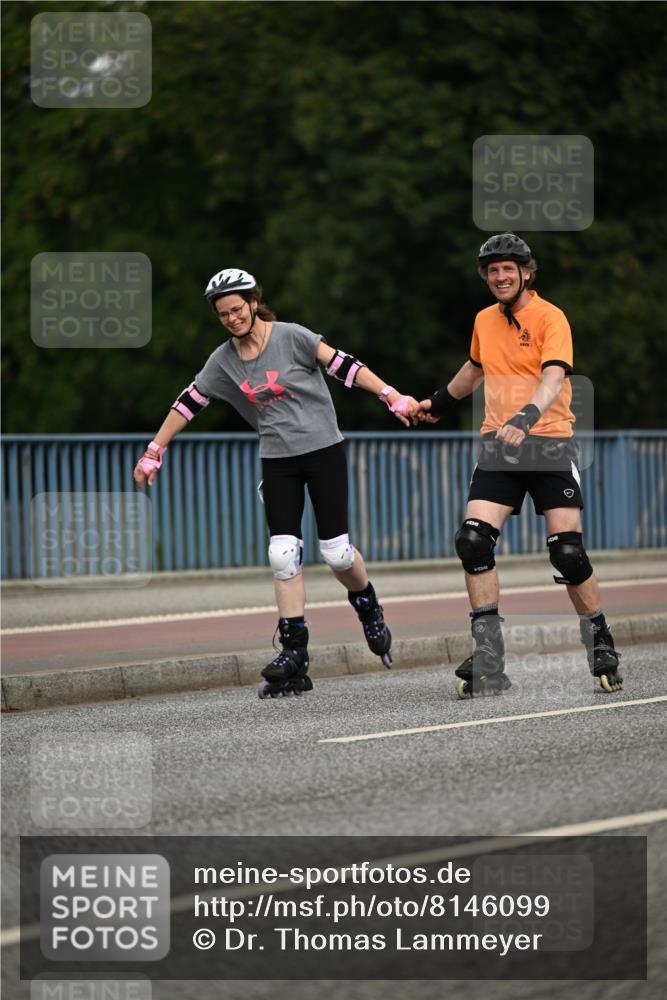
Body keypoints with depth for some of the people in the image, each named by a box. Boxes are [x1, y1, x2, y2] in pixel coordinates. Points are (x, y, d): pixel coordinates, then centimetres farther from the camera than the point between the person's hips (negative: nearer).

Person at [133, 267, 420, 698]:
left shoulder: (290, 337, -9)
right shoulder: (223, 360, 4)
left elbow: (344, 365, -13)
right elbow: (189, 404, 11)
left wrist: (393, 396, -20)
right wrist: (154, 452, 12)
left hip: (324, 450, -4)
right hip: (278, 461, 4)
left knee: (336, 553, -7)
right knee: (283, 556, -7)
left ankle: (368, 607, 25)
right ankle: (294, 655, -7)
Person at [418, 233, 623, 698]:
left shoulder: (550, 317, -6)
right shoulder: (485, 320, 13)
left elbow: (553, 377, -21)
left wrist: (526, 417, -38)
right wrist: (440, 402, 46)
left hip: (549, 441, -5)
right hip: (499, 447, 5)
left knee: (568, 551, -10)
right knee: (474, 541, -13)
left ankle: (602, 648, 9)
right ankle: (488, 661, -9)